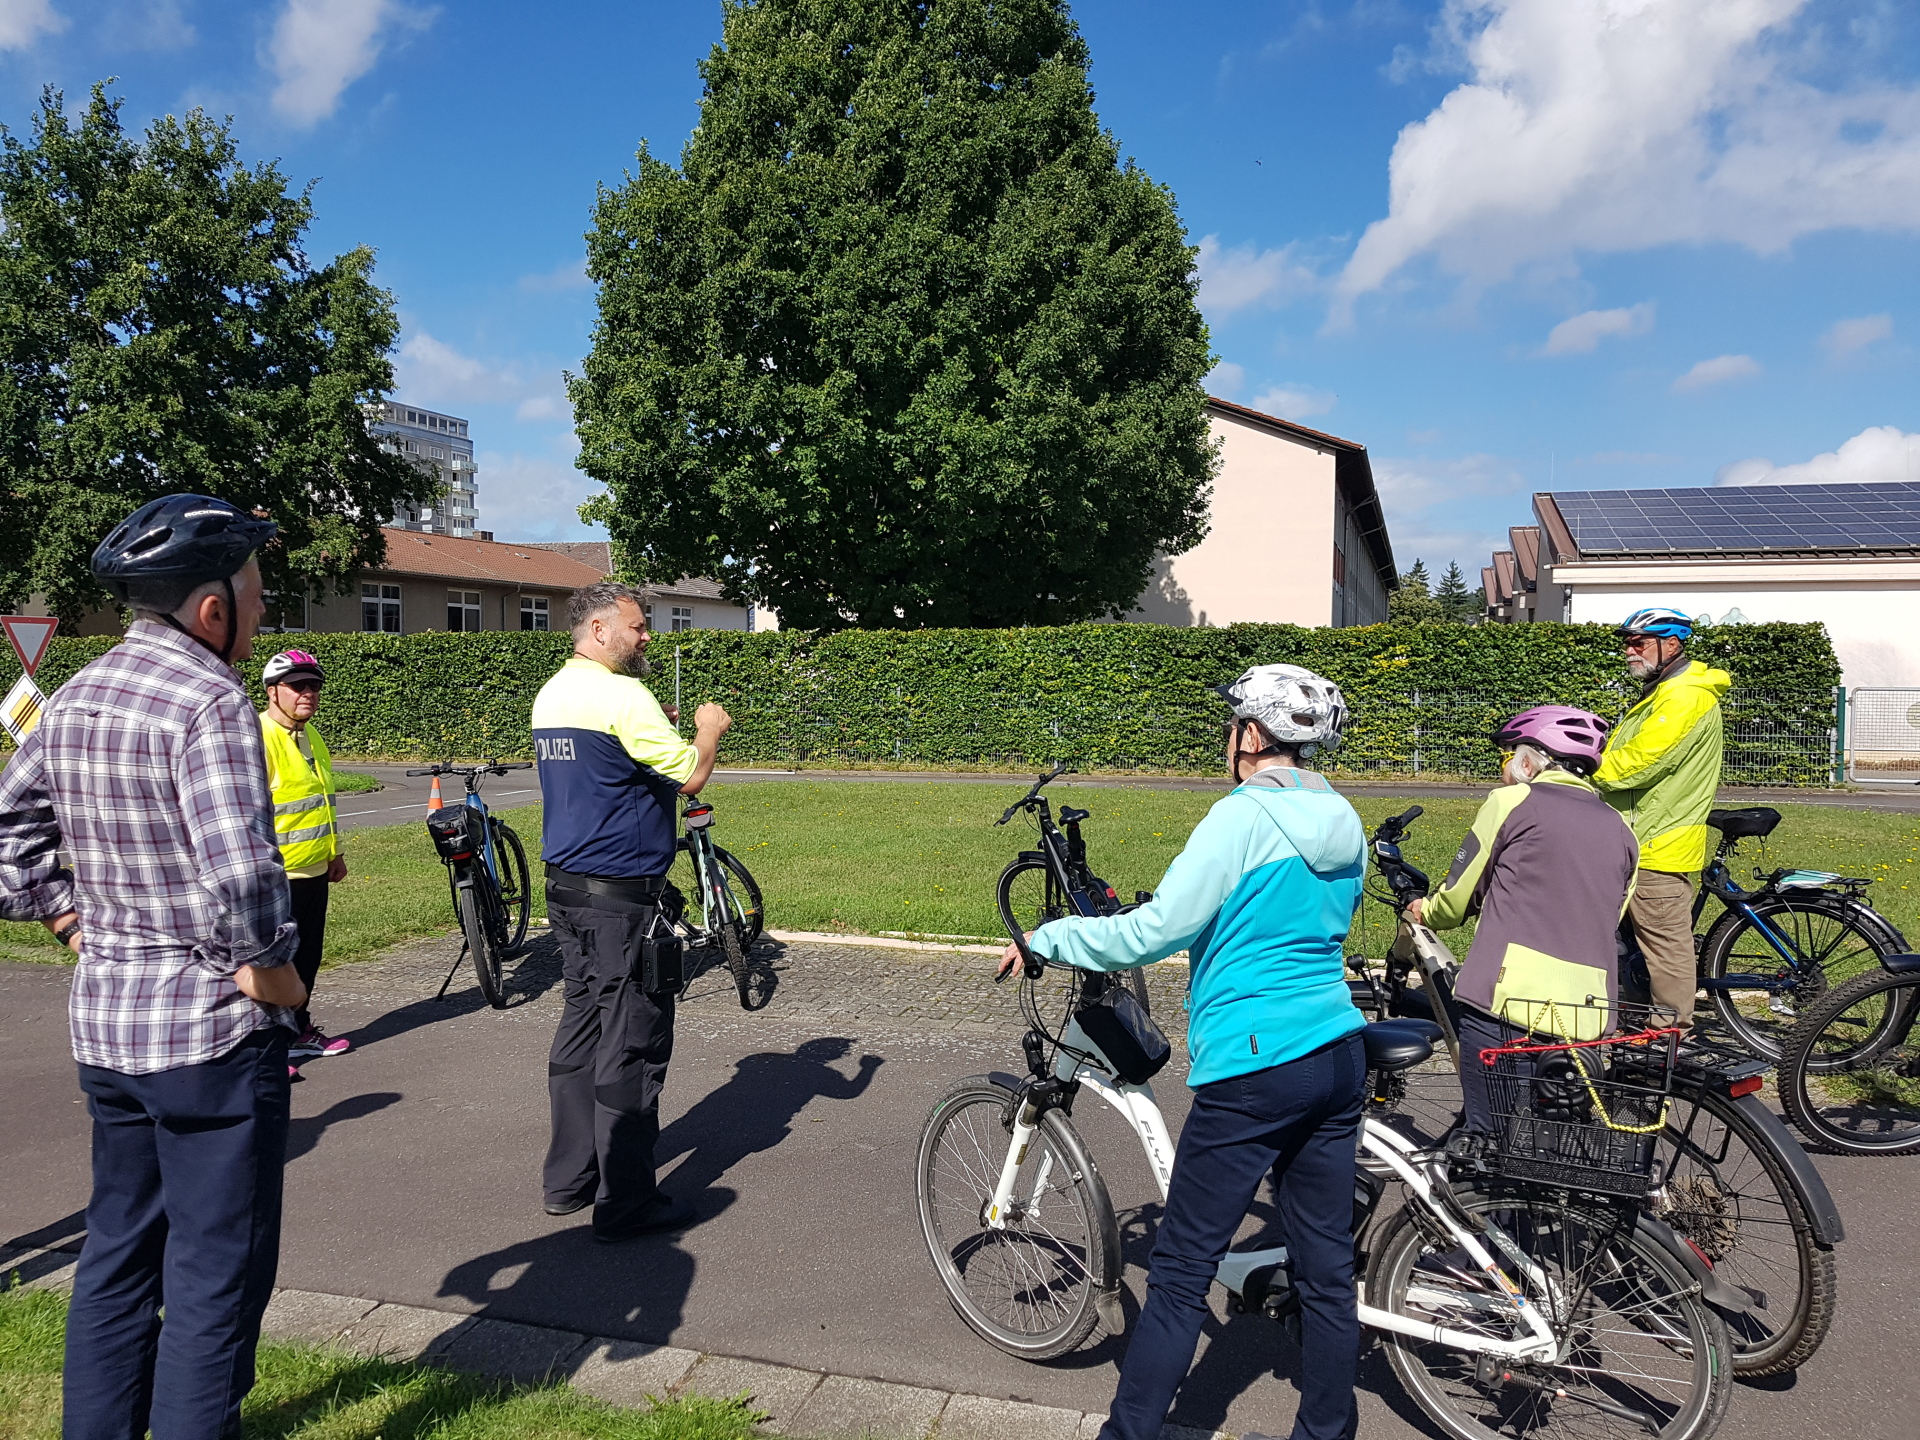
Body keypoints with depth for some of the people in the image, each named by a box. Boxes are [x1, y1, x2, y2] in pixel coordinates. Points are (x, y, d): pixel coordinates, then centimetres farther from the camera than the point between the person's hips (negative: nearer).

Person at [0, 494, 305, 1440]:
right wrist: (272, 972, -16)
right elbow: (238, 874, -30)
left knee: (116, 1253, 22)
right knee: (215, 1277, 5)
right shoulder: (208, 700, -20)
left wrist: (77, 928, 16)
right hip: (211, 1029, -8)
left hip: (102, 1022, 9)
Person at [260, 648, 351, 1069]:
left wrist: (335, 852, 26)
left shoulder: (310, 736, 14)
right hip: (276, 876, -9)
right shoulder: (258, 737, -17)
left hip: (313, 870, 9)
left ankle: (299, 1030, 31)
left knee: (308, 955, 17)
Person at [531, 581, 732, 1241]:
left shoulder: (550, 694, 12)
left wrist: (654, 730, 18)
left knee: (581, 1030, 17)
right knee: (633, 1046, -2)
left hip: (567, 889, 10)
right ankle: (626, 1202, 6)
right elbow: (690, 775, -17)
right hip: (622, 896, -9)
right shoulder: (621, 695, -17)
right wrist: (708, 729, 1)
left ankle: (569, 1179, 26)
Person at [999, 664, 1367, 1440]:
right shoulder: (1341, 822, 8)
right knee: (1327, 1267, 15)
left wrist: (1046, 939, -7)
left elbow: (1154, 931, -17)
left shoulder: (1242, 818, -15)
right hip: (1338, 1056, 8)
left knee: (1181, 1273, 2)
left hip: (1253, 1070, -8)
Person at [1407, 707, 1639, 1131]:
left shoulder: (1513, 801, 0)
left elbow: (1458, 896, 5)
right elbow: (1610, 920, 20)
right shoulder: (1620, 829, 15)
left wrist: (1426, 914, 25)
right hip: (1586, 1018, 6)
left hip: (1506, 1005, -6)